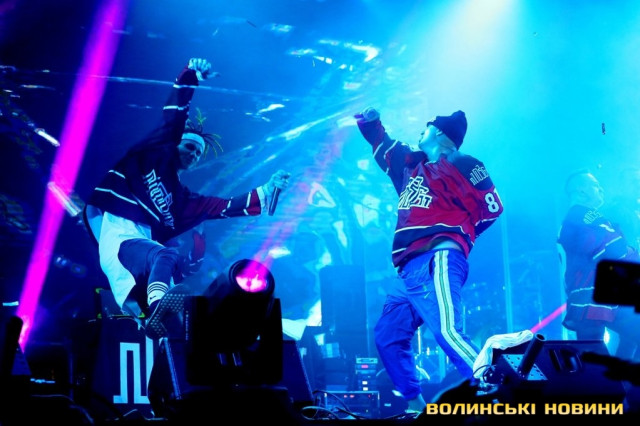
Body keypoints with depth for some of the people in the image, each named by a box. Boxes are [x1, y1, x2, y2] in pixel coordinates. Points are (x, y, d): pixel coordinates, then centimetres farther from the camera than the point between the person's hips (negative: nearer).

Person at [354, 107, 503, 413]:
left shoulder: (461, 165, 3)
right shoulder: (411, 164, 25)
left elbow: (492, 207, -2)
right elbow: (383, 146, 43)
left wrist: (454, 233, 5)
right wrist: (370, 122, 31)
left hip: (437, 263, -9)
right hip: (409, 272, 9)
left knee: (447, 332, -28)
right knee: (387, 336, 11)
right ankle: (415, 404, 19)